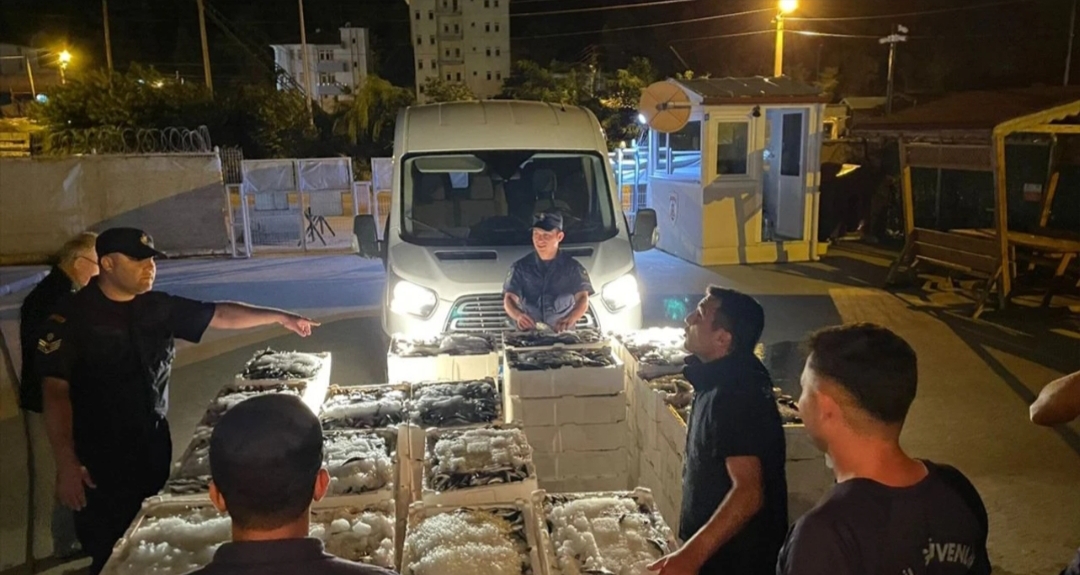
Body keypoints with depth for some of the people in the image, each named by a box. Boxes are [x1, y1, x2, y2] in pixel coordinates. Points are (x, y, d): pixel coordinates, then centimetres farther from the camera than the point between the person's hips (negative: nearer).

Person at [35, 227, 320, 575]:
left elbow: (219, 315, 6)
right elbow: (56, 393, -15)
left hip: (154, 445, 5)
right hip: (99, 455, -5)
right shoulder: (72, 318, -12)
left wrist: (279, 317, -2)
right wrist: (66, 463, -20)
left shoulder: (159, 308, 2)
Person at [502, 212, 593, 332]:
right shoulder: (521, 267, 9)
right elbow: (509, 299, 0)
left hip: (562, 333, 0)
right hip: (528, 333, 0)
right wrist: (518, 315, -24)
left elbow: (583, 299, -4)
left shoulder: (572, 267, 6)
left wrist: (571, 318, -27)